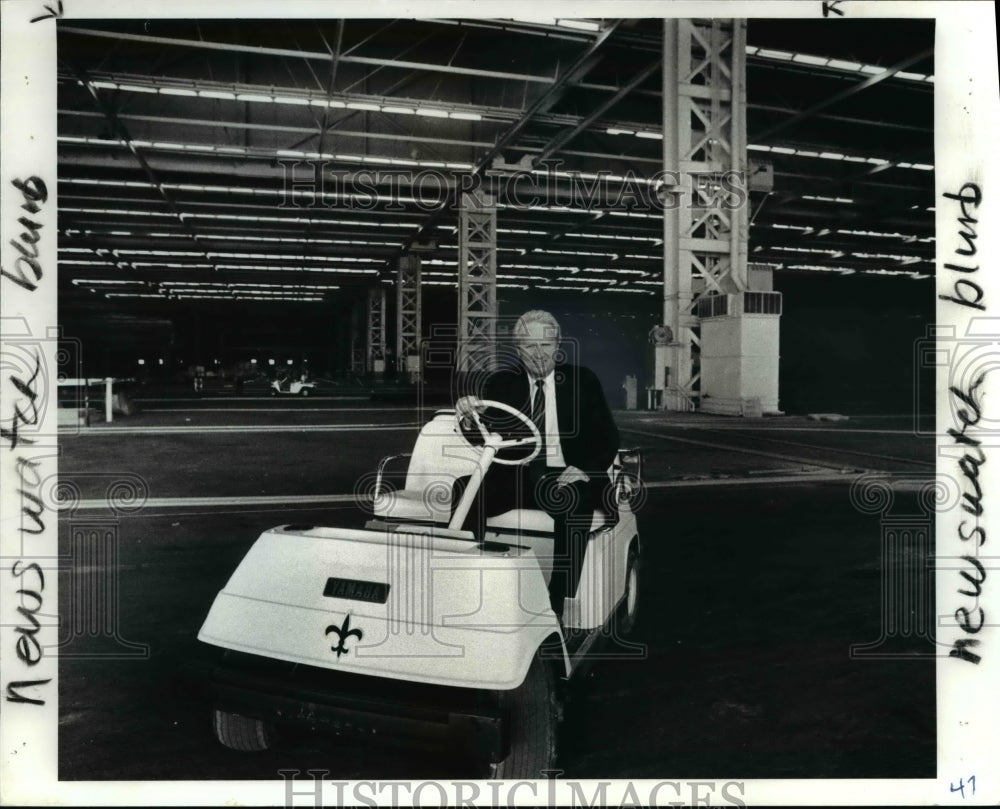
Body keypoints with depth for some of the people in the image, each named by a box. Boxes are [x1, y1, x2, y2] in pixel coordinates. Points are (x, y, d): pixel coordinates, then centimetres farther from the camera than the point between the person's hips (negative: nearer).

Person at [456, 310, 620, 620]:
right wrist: (470, 416, -20)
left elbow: (608, 437, 6)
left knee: (574, 503, -36)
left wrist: (586, 470, -14)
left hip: (565, 478, -1)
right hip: (514, 477, 2)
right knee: (466, 492, -27)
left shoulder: (582, 381, 7)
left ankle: (555, 606, -30)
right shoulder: (500, 384, 10)